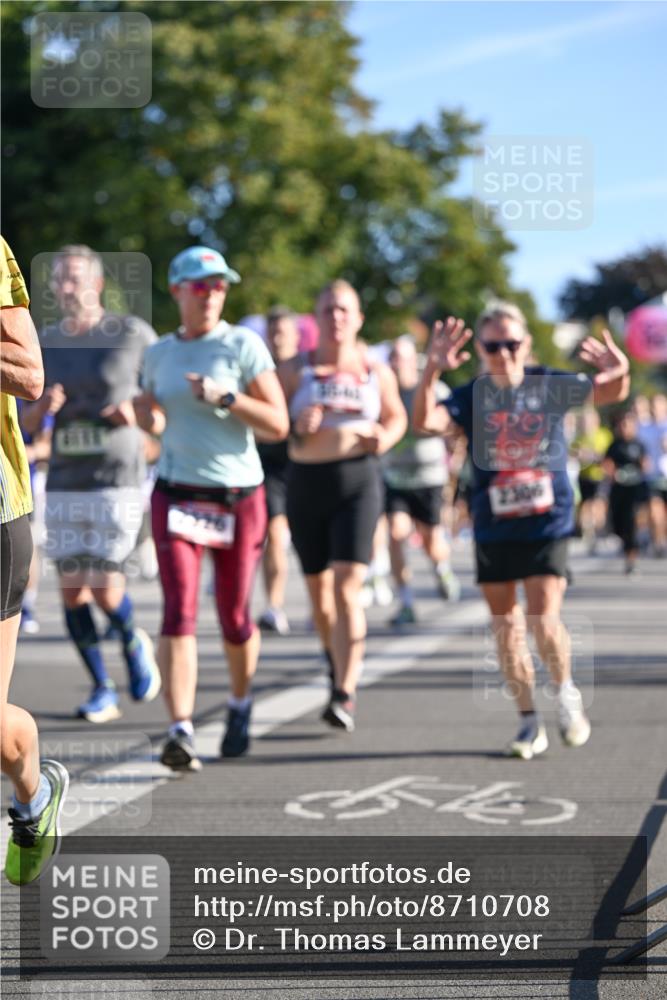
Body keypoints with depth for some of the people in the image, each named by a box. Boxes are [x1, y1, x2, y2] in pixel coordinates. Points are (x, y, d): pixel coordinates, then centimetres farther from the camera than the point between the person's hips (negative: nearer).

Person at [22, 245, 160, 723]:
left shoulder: (133, 334, -5)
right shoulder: (46, 342, 8)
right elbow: (27, 422, 13)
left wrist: (138, 414, -15)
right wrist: (42, 407, -10)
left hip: (118, 480, -4)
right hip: (64, 482, 4)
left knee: (105, 590, -12)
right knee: (72, 591, 3)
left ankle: (134, 642, 22)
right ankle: (103, 690, 18)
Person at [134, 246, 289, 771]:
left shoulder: (244, 346, -4)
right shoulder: (159, 354, 9)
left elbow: (278, 425, -9)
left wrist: (224, 396, -21)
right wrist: (147, 416, 1)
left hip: (239, 496, -2)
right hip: (177, 494, 2)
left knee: (235, 618, 6)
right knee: (179, 612, -14)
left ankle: (240, 703, 34)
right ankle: (181, 731, -20)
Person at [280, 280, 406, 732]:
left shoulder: (377, 372, 5)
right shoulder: (295, 370, 2)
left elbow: (397, 417, 19)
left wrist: (386, 438, -3)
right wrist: (296, 425, -16)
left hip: (358, 483, -2)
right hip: (306, 484, 2)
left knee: (348, 588, -15)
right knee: (319, 589, 12)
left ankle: (345, 696, -16)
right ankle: (337, 660, 42)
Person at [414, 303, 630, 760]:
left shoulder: (550, 386, -3)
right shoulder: (471, 397, -4)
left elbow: (608, 393, -6)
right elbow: (426, 420, -20)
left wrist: (620, 373, -30)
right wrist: (432, 372, -37)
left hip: (548, 521, -2)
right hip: (493, 529, 2)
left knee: (544, 621, -12)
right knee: (506, 626, 7)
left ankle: (567, 693, 18)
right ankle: (530, 722, 21)